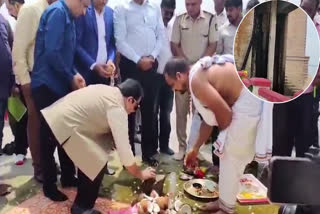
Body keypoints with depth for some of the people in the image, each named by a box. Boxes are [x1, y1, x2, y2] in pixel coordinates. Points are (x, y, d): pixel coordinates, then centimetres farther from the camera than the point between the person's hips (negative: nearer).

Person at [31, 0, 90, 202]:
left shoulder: (68, 17, 13)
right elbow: (52, 52, -24)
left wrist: (75, 74, 2)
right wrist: (71, 78, -13)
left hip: (60, 85, 9)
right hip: (47, 85, -9)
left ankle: (68, 177, 28)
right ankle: (49, 185, 19)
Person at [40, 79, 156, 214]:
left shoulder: (107, 91, 14)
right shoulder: (117, 109, -13)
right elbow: (123, 148, -12)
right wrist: (140, 174, 3)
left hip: (52, 117, 10)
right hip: (62, 126, -10)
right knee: (97, 163, -4)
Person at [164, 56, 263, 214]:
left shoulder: (196, 80, -16)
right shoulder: (201, 73, 14)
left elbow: (224, 113, -20)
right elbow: (209, 118, 20)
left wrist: (223, 136, 2)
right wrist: (195, 149, 27)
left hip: (248, 103, -10)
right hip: (244, 100, 10)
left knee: (231, 157, 3)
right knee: (228, 155, 18)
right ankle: (224, 201, 34)